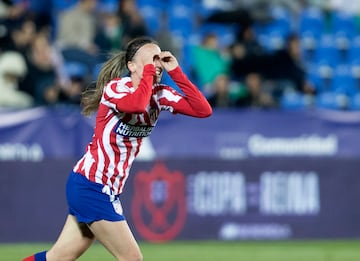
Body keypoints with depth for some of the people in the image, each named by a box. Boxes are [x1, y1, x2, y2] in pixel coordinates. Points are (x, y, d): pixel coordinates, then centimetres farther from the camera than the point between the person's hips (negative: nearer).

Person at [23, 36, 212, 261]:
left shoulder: (159, 94, 4)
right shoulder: (116, 87, -15)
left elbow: (203, 110, -7)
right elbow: (136, 104, -40)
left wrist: (176, 72, -12)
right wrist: (148, 69, -26)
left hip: (109, 189, 8)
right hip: (91, 185, -8)